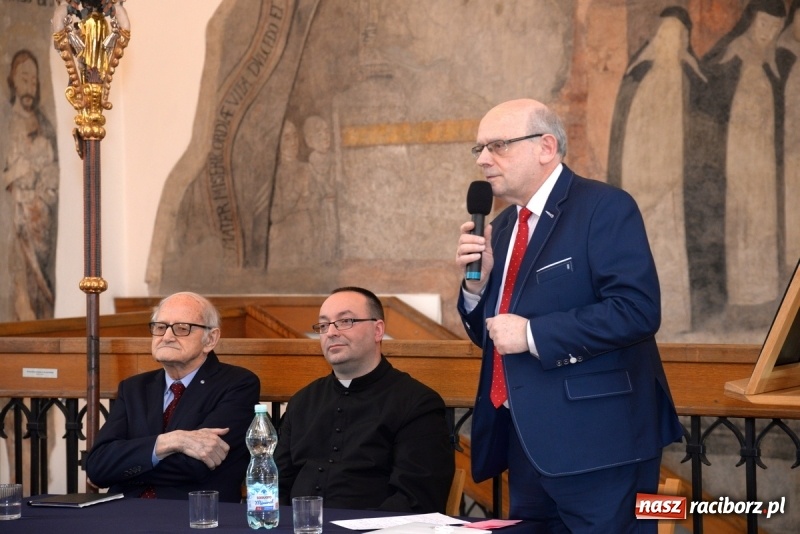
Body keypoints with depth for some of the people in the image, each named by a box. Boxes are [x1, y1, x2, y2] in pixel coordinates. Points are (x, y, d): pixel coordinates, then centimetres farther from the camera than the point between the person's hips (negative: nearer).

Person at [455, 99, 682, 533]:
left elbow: (637, 310, -21)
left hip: (595, 441, -8)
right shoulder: (503, 227, 16)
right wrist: (477, 281, 0)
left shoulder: (604, 208, -9)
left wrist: (533, 335, -20)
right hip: (527, 441, 8)